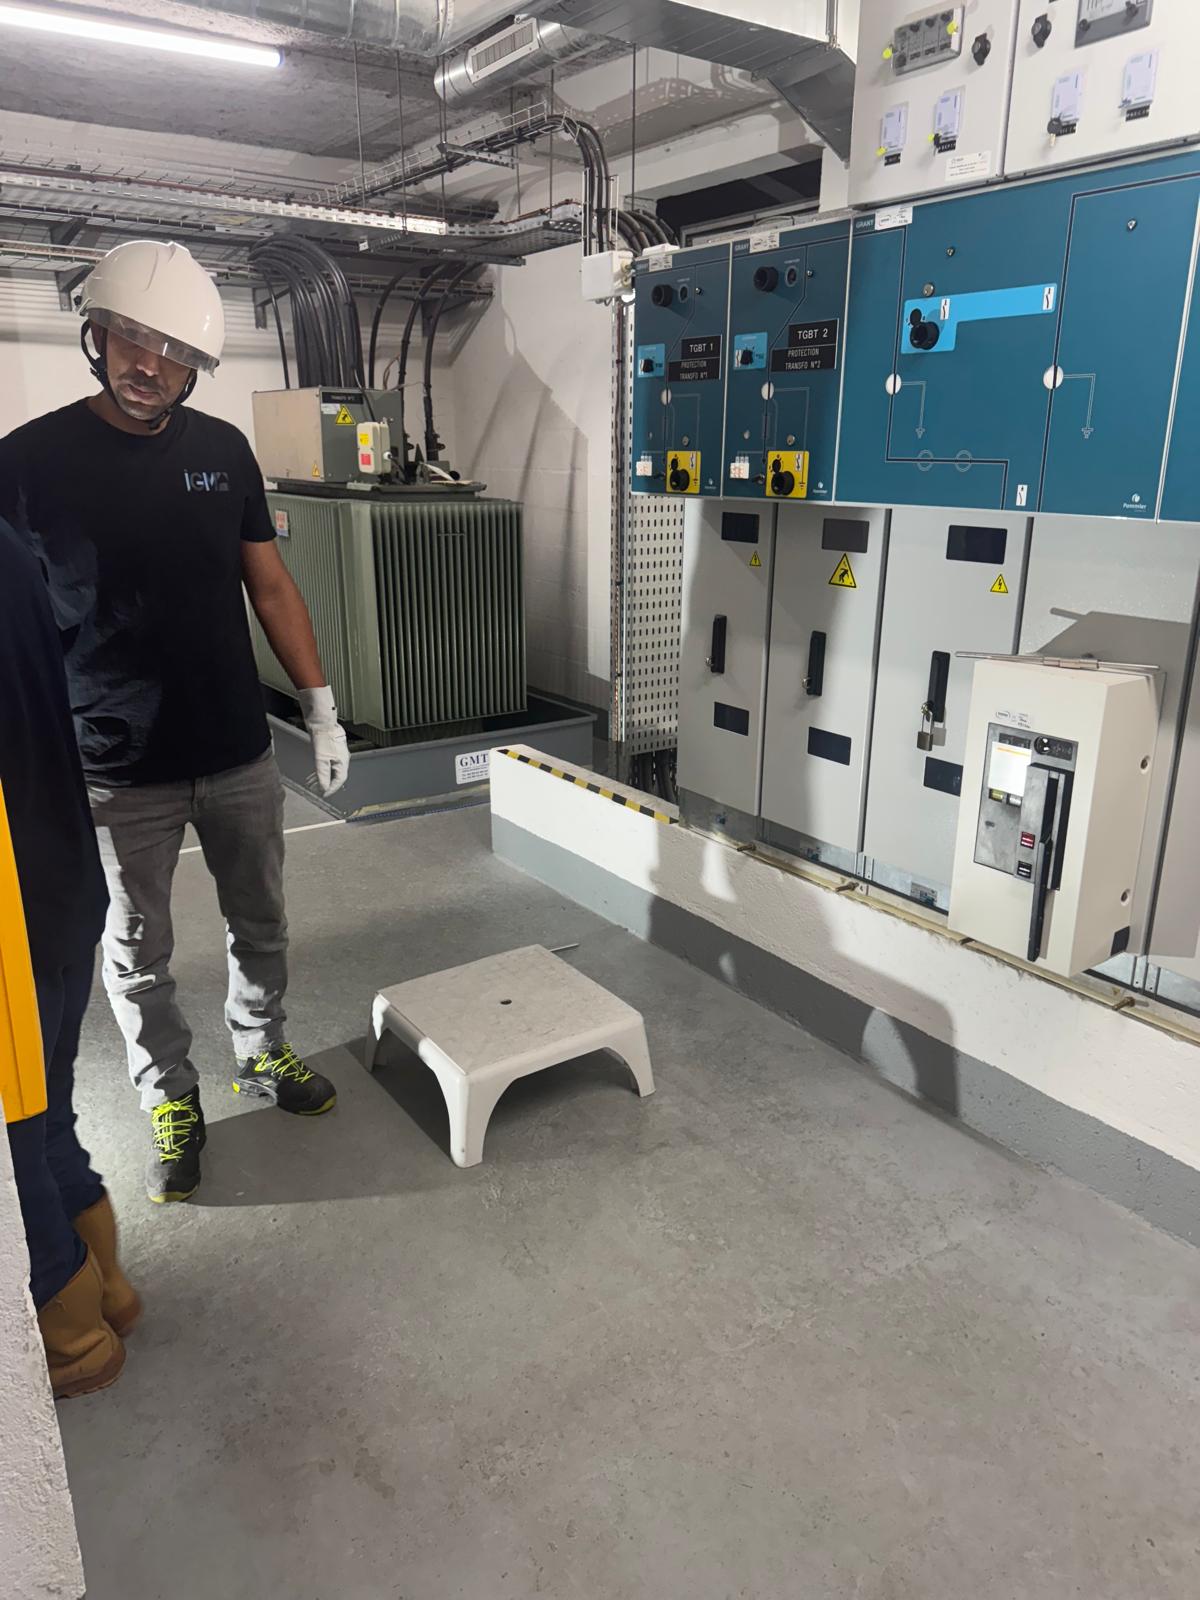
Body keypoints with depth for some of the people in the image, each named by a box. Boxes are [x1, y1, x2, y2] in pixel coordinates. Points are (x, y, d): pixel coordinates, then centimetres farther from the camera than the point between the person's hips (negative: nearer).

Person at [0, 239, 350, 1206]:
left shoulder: (223, 451, 2)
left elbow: (271, 586, 7)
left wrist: (321, 709, 3)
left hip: (240, 754, 3)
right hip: (120, 771, -3)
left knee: (261, 923, 18)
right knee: (138, 953, 12)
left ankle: (262, 1053, 42)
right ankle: (170, 1098, 34)